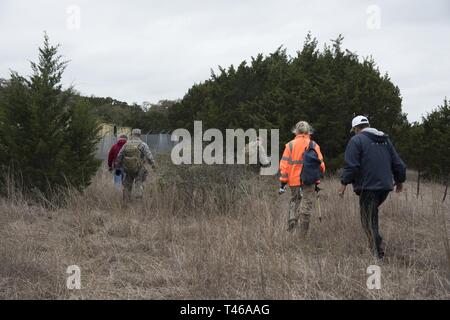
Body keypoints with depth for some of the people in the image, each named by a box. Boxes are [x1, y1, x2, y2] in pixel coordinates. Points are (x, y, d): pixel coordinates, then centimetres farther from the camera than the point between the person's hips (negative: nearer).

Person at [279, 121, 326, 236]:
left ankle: (292, 219, -4)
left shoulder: (290, 145, 3)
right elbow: (321, 165, 0)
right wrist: (317, 180, 11)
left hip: (294, 180, 1)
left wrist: (283, 182, 1)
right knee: (306, 204, 4)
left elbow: (284, 164, -1)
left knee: (294, 200, 19)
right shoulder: (314, 146, 1)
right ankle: (304, 233, 4)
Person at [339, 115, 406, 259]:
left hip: (368, 186, -7)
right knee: (372, 213, 22)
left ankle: (378, 252, -7)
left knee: (368, 219, -1)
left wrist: (344, 183, -8)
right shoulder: (385, 139, 15)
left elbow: (351, 165, -14)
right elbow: (397, 163, 17)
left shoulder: (356, 140, -5)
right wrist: (400, 180, 30)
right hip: (385, 185, 7)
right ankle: (375, 244, 17)